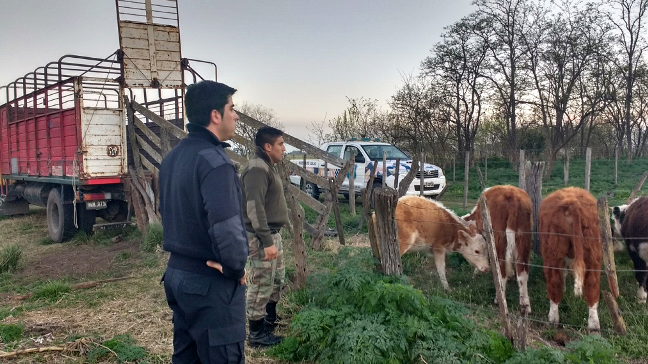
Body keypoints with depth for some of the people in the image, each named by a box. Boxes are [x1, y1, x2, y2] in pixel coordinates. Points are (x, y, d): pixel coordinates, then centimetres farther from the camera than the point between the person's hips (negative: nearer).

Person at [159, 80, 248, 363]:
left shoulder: (172, 157, 9)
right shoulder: (214, 160, -21)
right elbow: (226, 227, -30)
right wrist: (236, 267, -14)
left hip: (177, 273, 9)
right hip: (211, 282, -9)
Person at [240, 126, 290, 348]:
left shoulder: (268, 166, 13)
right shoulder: (257, 169, -20)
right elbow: (255, 209, -26)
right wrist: (267, 242, -26)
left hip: (272, 234, 11)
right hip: (261, 238, -11)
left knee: (277, 279, 22)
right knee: (261, 286, 0)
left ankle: (270, 322, 38)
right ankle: (257, 335, 12)